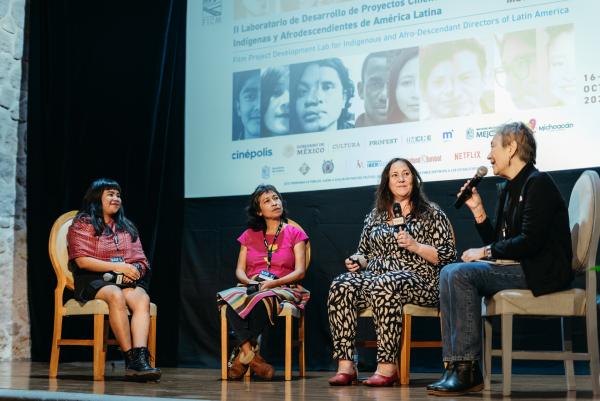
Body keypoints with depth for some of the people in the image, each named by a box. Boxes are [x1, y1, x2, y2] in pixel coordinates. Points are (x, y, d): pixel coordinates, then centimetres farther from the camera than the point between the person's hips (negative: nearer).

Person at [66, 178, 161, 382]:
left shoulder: (127, 228, 24)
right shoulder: (82, 224, 8)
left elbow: (141, 260, 17)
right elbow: (82, 261, -6)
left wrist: (134, 270, -9)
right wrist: (117, 266, -13)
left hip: (127, 280, 4)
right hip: (93, 280, -4)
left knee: (142, 298, -31)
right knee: (116, 295, -38)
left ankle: (141, 358, -46)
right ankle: (131, 358, -39)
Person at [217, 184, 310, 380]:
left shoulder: (295, 234, 9)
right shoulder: (249, 235, 19)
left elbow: (300, 271, -1)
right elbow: (240, 270, 14)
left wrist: (273, 283, -16)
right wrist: (249, 282, -10)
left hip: (283, 289, -3)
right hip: (251, 288, 3)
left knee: (264, 299, -40)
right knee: (228, 298, -33)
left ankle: (241, 356, -27)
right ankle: (251, 356, -35)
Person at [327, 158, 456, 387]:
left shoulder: (431, 214, 9)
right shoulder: (375, 216, 22)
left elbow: (448, 255, 2)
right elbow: (365, 253, 27)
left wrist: (415, 246, -10)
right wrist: (357, 261, 4)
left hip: (417, 280, -4)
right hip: (375, 277, 5)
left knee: (383, 286, -40)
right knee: (341, 286, -28)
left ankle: (387, 368, -39)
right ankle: (345, 366, -31)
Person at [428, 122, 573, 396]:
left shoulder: (538, 183, -11)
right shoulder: (509, 188, 18)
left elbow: (530, 241, -21)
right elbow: (497, 242, 18)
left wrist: (485, 252, -12)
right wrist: (477, 209, 8)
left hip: (542, 271, -9)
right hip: (519, 268, 9)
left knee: (462, 274, -24)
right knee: (450, 272, -6)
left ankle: (468, 371, -21)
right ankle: (455, 366, -12)